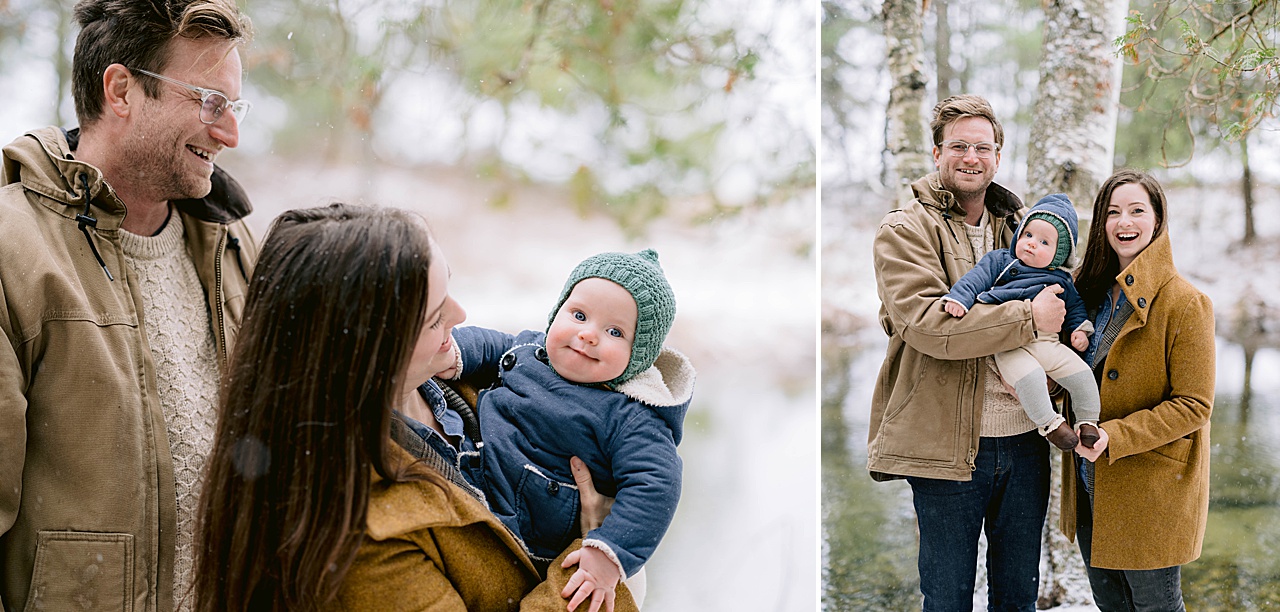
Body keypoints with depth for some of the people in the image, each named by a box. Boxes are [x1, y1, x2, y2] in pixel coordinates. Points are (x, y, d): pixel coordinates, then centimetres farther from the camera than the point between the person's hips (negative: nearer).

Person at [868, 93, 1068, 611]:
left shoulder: (1019, 226, 14)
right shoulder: (904, 231, -5)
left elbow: (1058, 301, 25)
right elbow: (927, 323, -20)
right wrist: (1028, 318, -19)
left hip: (1024, 440, 5)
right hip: (947, 446, -5)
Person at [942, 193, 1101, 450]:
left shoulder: (1062, 281, 21)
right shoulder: (999, 261, 12)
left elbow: (1075, 306, 29)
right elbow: (976, 279, 0)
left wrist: (1080, 328, 10)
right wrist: (959, 297, -17)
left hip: (1048, 343, 4)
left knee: (1081, 373, -9)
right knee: (1029, 376, -32)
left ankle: (1087, 422, 11)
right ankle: (1048, 422, -18)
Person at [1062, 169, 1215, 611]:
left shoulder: (1185, 303, -15)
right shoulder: (1087, 288, 6)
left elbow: (1193, 405, -17)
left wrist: (1115, 436, -26)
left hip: (1152, 491, -6)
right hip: (1089, 485, 7)